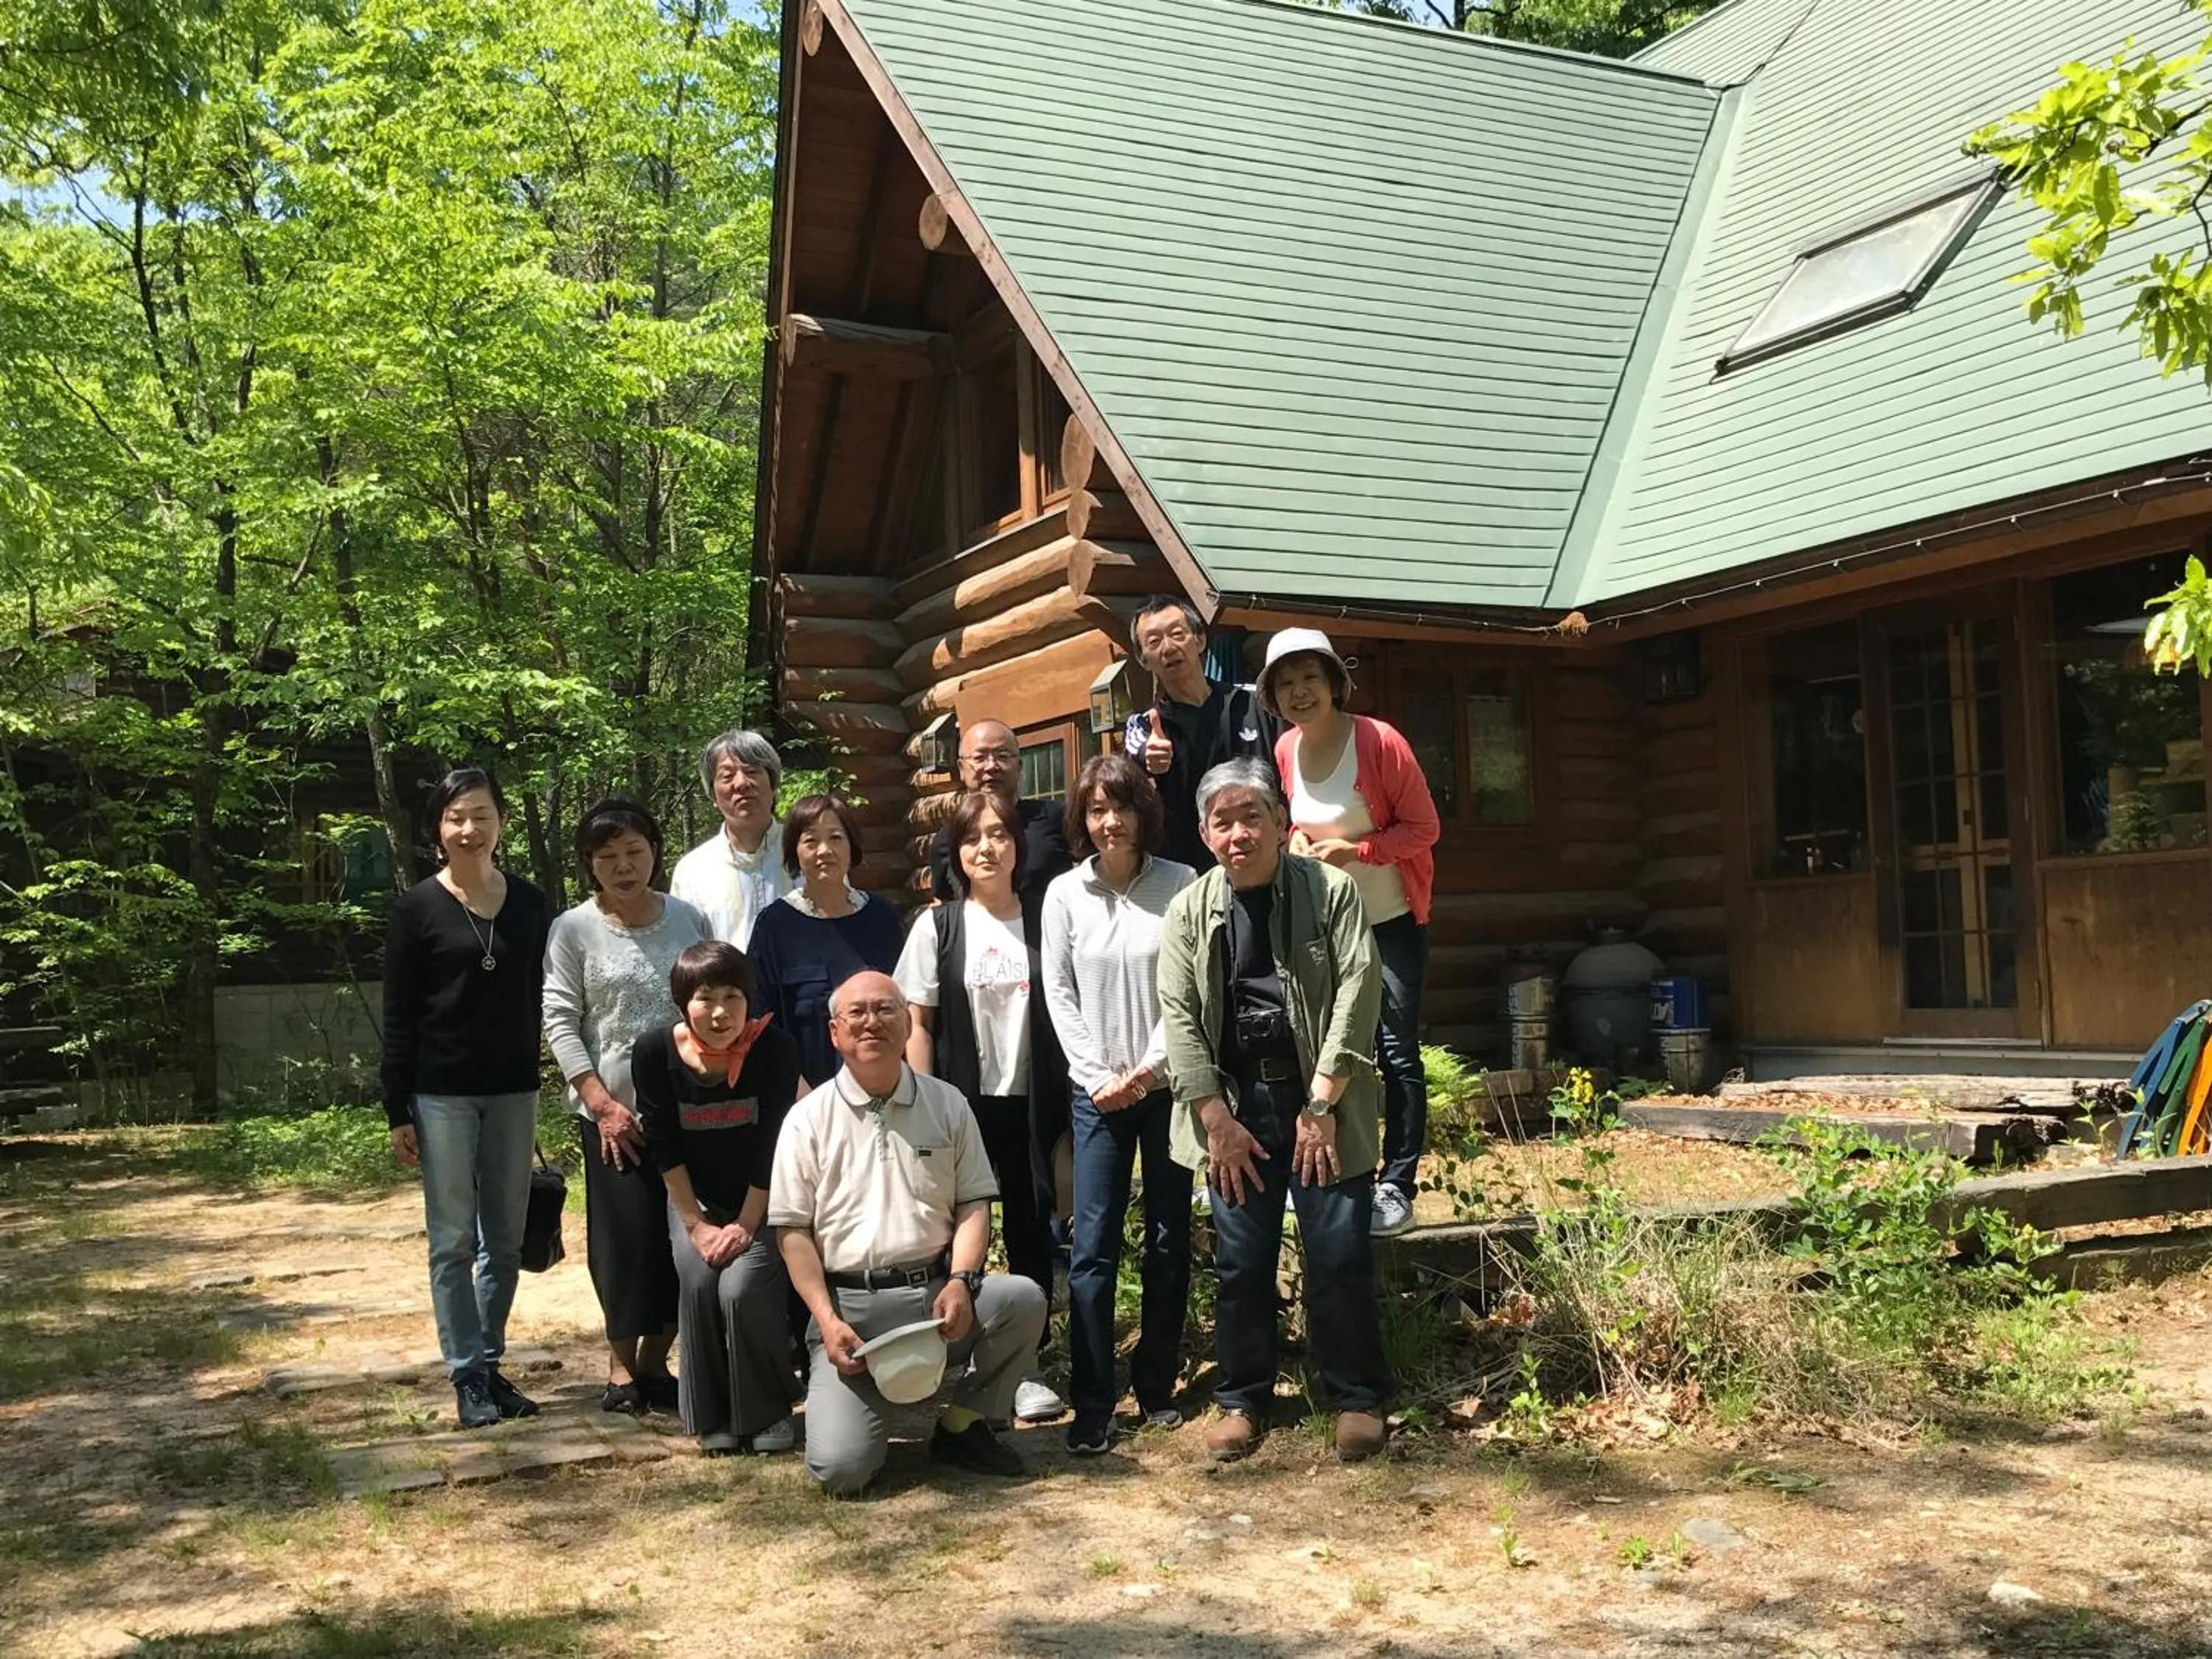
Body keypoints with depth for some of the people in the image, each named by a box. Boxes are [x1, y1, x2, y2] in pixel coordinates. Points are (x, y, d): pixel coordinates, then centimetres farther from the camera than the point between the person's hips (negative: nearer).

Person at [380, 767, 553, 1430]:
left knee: (505, 1241, 9)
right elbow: (398, 1018, -3)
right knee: (454, 1242, 2)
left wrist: (534, 1079, 7)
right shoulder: (417, 908, -4)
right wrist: (396, 1111, -6)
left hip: (513, 1090, 3)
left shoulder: (528, 903, 5)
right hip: (442, 1093, -3)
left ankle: (490, 1365, 19)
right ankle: (468, 1376, 9)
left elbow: (534, 997, 10)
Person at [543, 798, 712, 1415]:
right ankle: (621, 1365, 14)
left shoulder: (689, 920, 4)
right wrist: (602, 1103, -11)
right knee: (627, 1236, -2)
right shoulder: (573, 930, -2)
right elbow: (561, 1024, -5)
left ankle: (655, 1361, 18)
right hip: (615, 1111, -2)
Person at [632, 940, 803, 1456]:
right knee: (698, 1282, -20)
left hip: (762, 1201, -2)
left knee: (743, 1287, -23)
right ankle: (712, 1420, -1)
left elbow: (772, 1146, -15)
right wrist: (696, 1224, -11)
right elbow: (664, 1147, -9)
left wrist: (746, 1225, -15)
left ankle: (768, 1414, -1)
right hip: (695, 1200, 2)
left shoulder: (775, 1050, -18)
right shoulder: (657, 1054, -13)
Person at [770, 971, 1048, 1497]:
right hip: (849, 1304, -3)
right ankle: (856, 1392, 18)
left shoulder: (947, 1104, 9)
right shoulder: (809, 1119, 1)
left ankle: (962, 1424, -2)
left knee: (1023, 1299, -28)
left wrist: (961, 1282, -11)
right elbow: (793, 1231, 0)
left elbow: (974, 1204, 7)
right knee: (841, 1469, -20)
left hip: (935, 1294, 3)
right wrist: (828, 1320, -12)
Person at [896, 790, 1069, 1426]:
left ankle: (1024, 1365, 17)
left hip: (1028, 1104, 1)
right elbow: (917, 1025, -1)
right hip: (962, 1104, -1)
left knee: (1031, 1234, 5)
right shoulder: (938, 926, -1)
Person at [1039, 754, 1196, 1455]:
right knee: (1093, 1246, -4)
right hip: (1098, 1091, 0)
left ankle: (1156, 1385, 19)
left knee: (1169, 1240, 7)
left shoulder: (1181, 886, -4)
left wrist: (1149, 1068, -11)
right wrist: (1100, 1075, -5)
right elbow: (1060, 994, 2)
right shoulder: (1065, 894, 2)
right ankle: (1092, 1405, -1)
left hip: (1167, 1083, 0)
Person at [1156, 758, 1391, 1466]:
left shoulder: (1331, 891, -3)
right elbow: (1179, 1015, 0)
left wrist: (1323, 1103, -13)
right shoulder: (1189, 910, 4)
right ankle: (1242, 1400, 20)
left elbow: (1358, 992, -9)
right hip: (1234, 1103, 2)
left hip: (1321, 1099, -2)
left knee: (1341, 1256, 0)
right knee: (1241, 1261, 6)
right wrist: (1216, 1117, -8)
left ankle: (1356, 1398, 16)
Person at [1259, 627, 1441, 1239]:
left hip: (1392, 921, -5)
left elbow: (1423, 828, -14)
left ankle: (1398, 1188, 3)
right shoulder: (1284, 750, -1)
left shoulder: (1378, 741, -17)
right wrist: (1297, 838, -7)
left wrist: (1354, 850, -24)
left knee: (1396, 1050, -3)